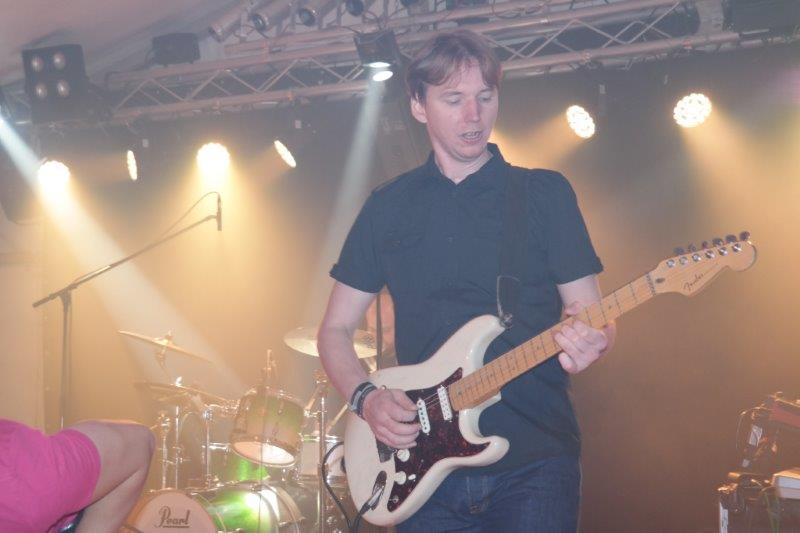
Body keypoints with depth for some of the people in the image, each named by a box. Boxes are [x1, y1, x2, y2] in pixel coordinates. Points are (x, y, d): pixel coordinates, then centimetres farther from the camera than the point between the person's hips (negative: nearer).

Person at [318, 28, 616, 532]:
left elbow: (593, 314, 2)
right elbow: (335, 329, 12)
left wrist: (588, 342, -21)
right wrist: (367, 398, -6)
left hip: (535, 458, -2)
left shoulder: (545, 194, 4)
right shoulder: (389, 207, 9)